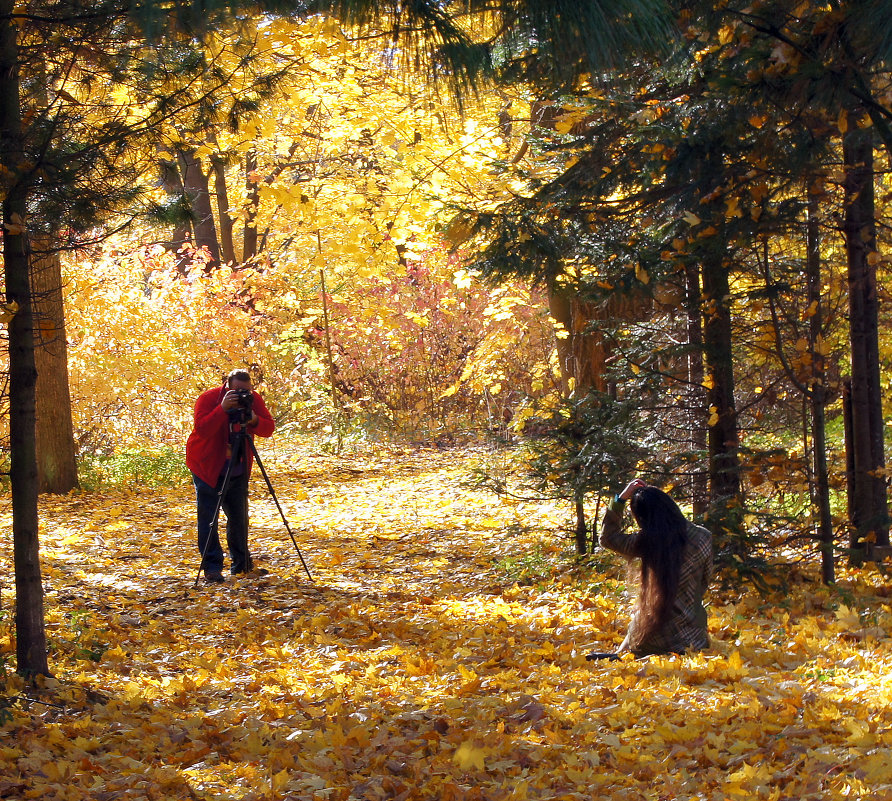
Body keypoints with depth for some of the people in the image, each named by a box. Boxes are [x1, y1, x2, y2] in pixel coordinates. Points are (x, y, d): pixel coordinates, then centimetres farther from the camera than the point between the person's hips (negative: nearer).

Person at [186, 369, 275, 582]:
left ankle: (241, 561, 27)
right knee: (208, 517, -8)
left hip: (238, 469, 4)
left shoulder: (254, 400, -4)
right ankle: (212, 567, -8)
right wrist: (223, 409, -38)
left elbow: (268, 429, -8)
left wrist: (254, 420, -28)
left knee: (239, 516, 10)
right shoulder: (208, 398, -17)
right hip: (207, 468, -4)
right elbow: (202, 429, -29)